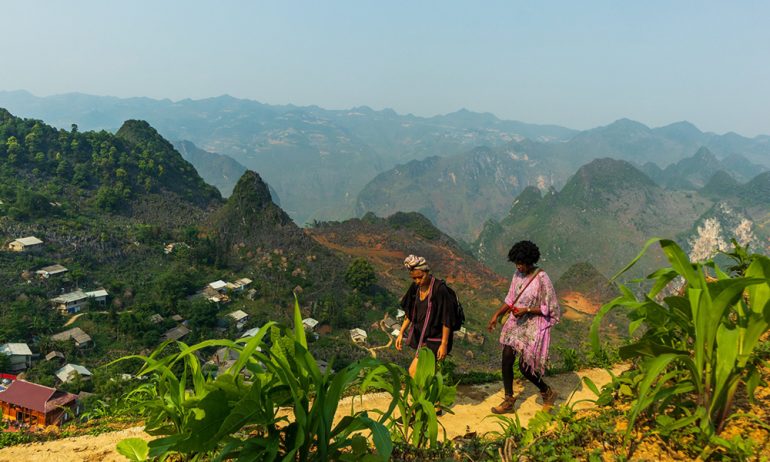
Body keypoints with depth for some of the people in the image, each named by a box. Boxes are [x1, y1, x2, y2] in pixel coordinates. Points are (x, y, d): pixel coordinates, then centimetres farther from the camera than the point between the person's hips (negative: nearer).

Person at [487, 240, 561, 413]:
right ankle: (509, 400, 17)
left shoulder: (541, 278, -17)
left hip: (534, 326, -6)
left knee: (524, 366, -4)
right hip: (516, 323, 6)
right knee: (506, 360, 1)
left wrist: (527, 310, -21)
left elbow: (550, 308, -14)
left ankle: (548, 393, 24)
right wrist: (497, 315, 3)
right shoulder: (518, 275, 3)